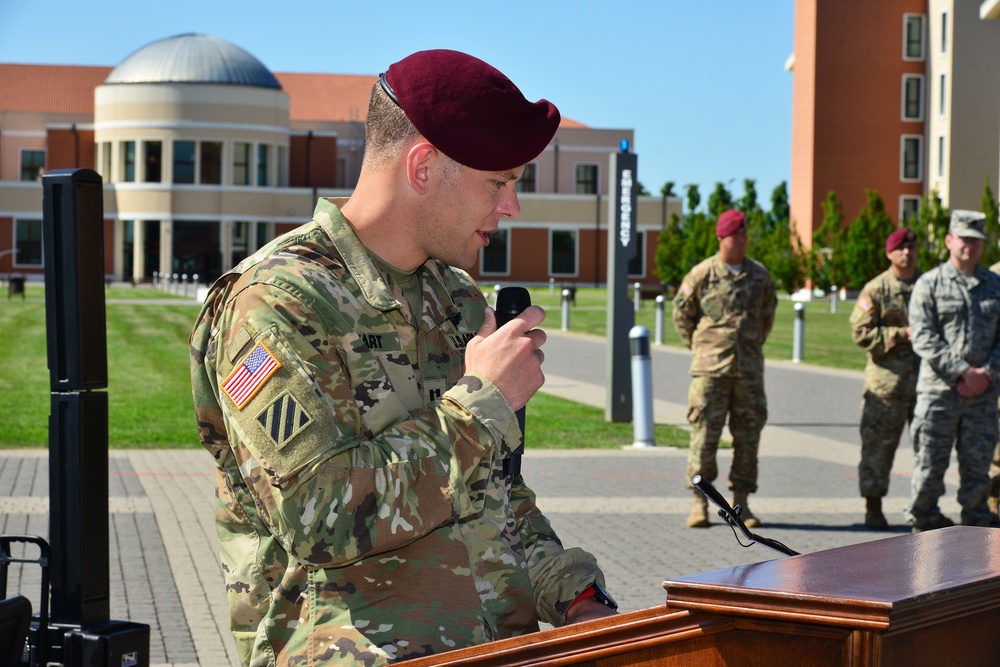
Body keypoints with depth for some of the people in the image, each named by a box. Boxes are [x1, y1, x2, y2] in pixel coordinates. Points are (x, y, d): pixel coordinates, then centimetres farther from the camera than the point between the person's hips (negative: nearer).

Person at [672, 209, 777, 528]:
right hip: (710, 369, -3)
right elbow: (682, 313, 8)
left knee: (747, 436, 4)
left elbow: (768, 313, 22)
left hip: (749, 370, 3)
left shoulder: (759, 275, 7)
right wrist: (700, 348, 8)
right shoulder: (702, 274, -3)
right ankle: (700, 503, 2)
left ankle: (740, 503, 12)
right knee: (704, 434, -5)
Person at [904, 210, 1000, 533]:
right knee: (930, 461, 0)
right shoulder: (929, 284, 2)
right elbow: (924, 338, -6)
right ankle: (923, 521, 11)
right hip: (939, 389, -3)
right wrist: (962, 371, -14)